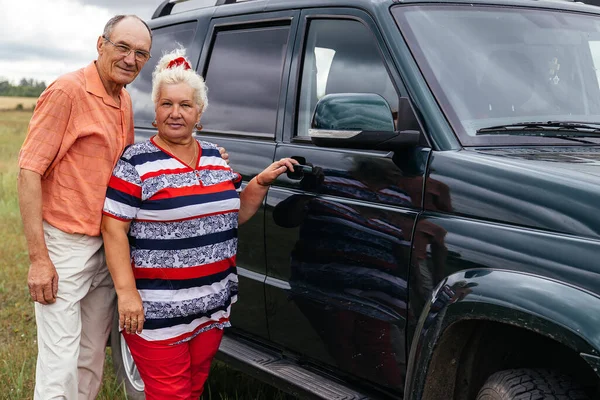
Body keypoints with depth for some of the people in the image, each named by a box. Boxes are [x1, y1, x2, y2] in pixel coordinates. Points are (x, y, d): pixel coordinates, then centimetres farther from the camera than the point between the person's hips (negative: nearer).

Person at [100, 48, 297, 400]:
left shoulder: (216, 157, 11)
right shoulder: (136, 163, -7)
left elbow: (234, 216, 19)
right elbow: (114, 230, -10)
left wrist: (261, 182, 3)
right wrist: (126, 292, -17)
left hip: (214, 306, 6)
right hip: (157, 310, -6)